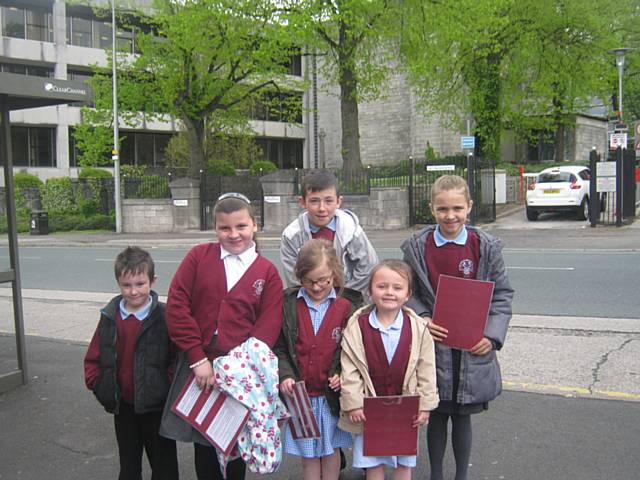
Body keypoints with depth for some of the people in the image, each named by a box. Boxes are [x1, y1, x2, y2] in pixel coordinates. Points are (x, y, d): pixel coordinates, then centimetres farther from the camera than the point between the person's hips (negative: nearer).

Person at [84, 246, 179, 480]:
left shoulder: (165, 317, -15)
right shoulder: (110, 318, 0)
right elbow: (93, 358, 7)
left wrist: (168, 389, -19)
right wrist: (99, 386, -4)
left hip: (156, 407, -4)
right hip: (123, 407, 5)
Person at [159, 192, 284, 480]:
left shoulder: (267, 273, 1)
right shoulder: (198, 257, 1)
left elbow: (268, 327, -5)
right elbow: (176, 306, -6)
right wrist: (198, 358, -12)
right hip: (198, 366, 1)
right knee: (202, 443, 14)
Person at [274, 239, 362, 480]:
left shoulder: (348, 306, -6)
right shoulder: (288, 304, -3)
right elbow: (278, 347, -1)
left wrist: (343, 374, -13)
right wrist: (285, 375, -15)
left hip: (332, 394, 0)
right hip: (300, 394, 1)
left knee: (331, 451, 16)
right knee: (308, 456, 13)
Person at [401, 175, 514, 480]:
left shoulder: (486, 246, -4)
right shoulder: (417, 247, -4)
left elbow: (502, 294, 1)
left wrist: (492, 334, -9)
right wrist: (421, 318, -15)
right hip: (433, 344, 0)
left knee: (462, 416, 14)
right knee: (437, 415, 13)